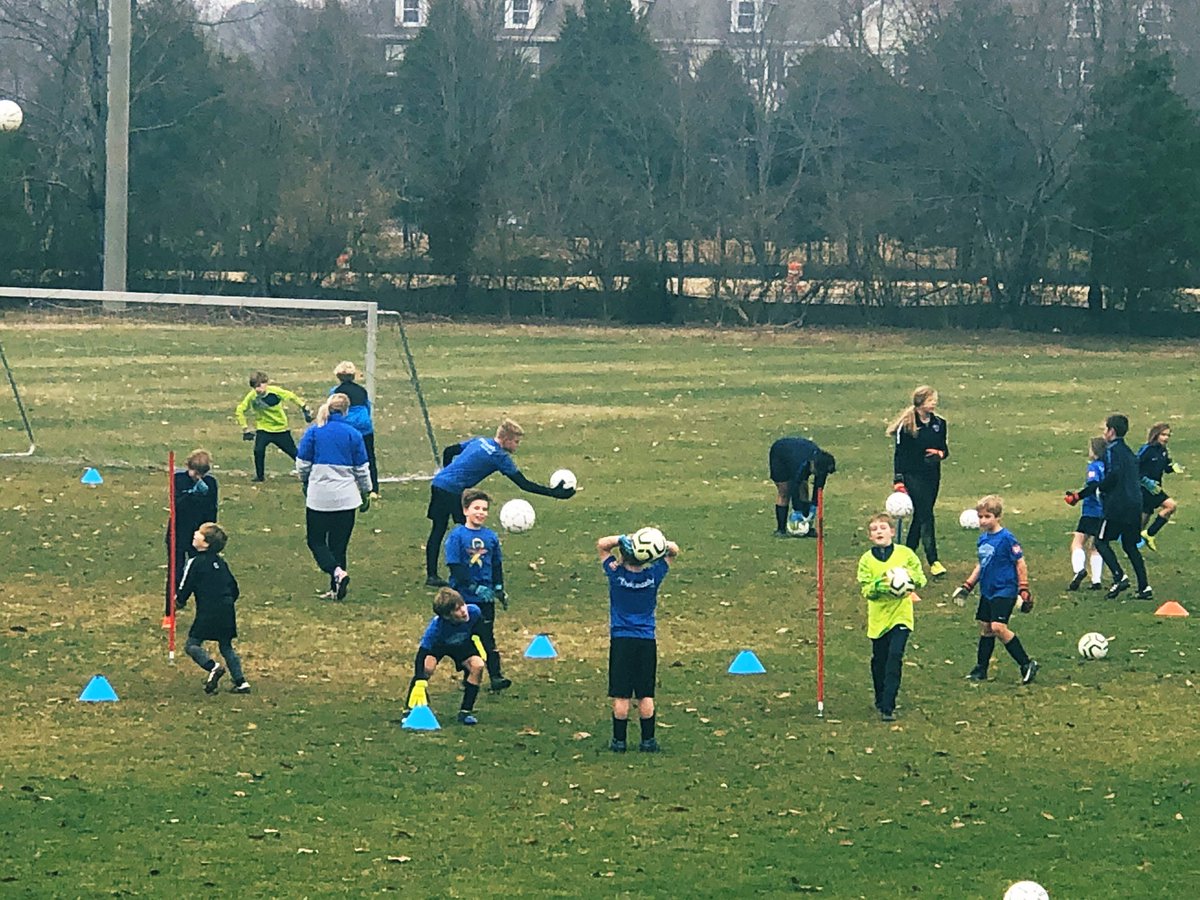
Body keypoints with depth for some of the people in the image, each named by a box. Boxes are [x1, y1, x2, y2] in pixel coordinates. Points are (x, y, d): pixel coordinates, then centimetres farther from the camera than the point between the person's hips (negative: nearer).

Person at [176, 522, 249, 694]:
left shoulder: (194, 563, -6)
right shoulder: (221, 562, 13)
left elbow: (185, 588, -4)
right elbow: (234, 588, 18)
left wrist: (179, 603, 16)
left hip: (207, 613, -6)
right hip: (227, 613, 6)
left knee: (192, 644, 0)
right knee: (226, 646, 17)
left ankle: (212, 667, -23)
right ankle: (241, 681, 9)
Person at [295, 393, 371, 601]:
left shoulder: (313, 432, -4)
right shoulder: (353, 434, -2)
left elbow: (302, 465, 2)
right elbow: (361, 469, 4)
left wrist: (305, 482, 23)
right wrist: (366, 494, 19)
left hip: (319, 496, -2)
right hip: (346, 497, 2)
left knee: (316, 541, 8)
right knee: (339, 543, 11)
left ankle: (337, 572, -17)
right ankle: (336, 590, 12)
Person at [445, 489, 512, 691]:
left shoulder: (491, 537, 5)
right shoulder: (457, 536, -8)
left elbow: (497, 566, 15)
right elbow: (455, 567, -14)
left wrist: (499, 589, 9)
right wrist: (475, 587, -19)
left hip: (485, 598, 3)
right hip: (463, 597, -3)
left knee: (488, 636, 1)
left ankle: (496, 675, -1)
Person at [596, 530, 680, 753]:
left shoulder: (616, 575, -10)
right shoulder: (653, 576, -6)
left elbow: (601, 544, 1)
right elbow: (673, 550, 7)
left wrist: (622, 539, -17)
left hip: (621, 640, -2)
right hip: (647, 641, 2)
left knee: (621, 696, 1)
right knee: (646, 695, 6)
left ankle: (619, 741, 3)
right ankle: (648, 740, 9)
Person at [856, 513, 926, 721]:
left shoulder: (905, 554, -1)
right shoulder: (866, 560, 0)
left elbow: (921, 578, 4)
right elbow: (866, 590, -5)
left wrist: (911, 577, -18)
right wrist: (880, 584, -24)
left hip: (900, 615, -2)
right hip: (878, 616, 2)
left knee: (895, 656, -14)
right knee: (879, 660, 9)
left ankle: (888, 707, -16)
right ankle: (881, 701, 30)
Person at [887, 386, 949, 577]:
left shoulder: (939, 423, 7)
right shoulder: (907, 425, -8)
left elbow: (944, 449, 17)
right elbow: (899, 453, -6)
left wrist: (940, 453, -8)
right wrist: (898, 480, -11)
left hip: (932, 475, 6)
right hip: (913, 475, -6)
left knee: (920, 517, 11)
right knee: (925, 516, -12)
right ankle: (933, 561, -15)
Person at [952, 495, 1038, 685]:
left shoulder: (1006, 538, -14)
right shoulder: (983, 538, 10)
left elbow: (1021, 564, -11)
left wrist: (1024, 591, -12)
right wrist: (967, 587, 22)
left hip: (1004, 591, -8)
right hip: (987, 591, 8)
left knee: (998, 627, -19)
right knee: (985, 628, 11)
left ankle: (1027, 664, -13)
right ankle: (981, 670, 20)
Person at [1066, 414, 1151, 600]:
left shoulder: (1112, 451, -8)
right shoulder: (1128, 451, 20)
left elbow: (1114, 475, -23)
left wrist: (1100, 489, -4)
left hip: (1117, 506, -8)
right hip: (1134, 506, 8)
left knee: (1101, 541, 3)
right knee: (1130, 546, 14)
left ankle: (1120, 577, -13)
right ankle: (1144, 587, 7)